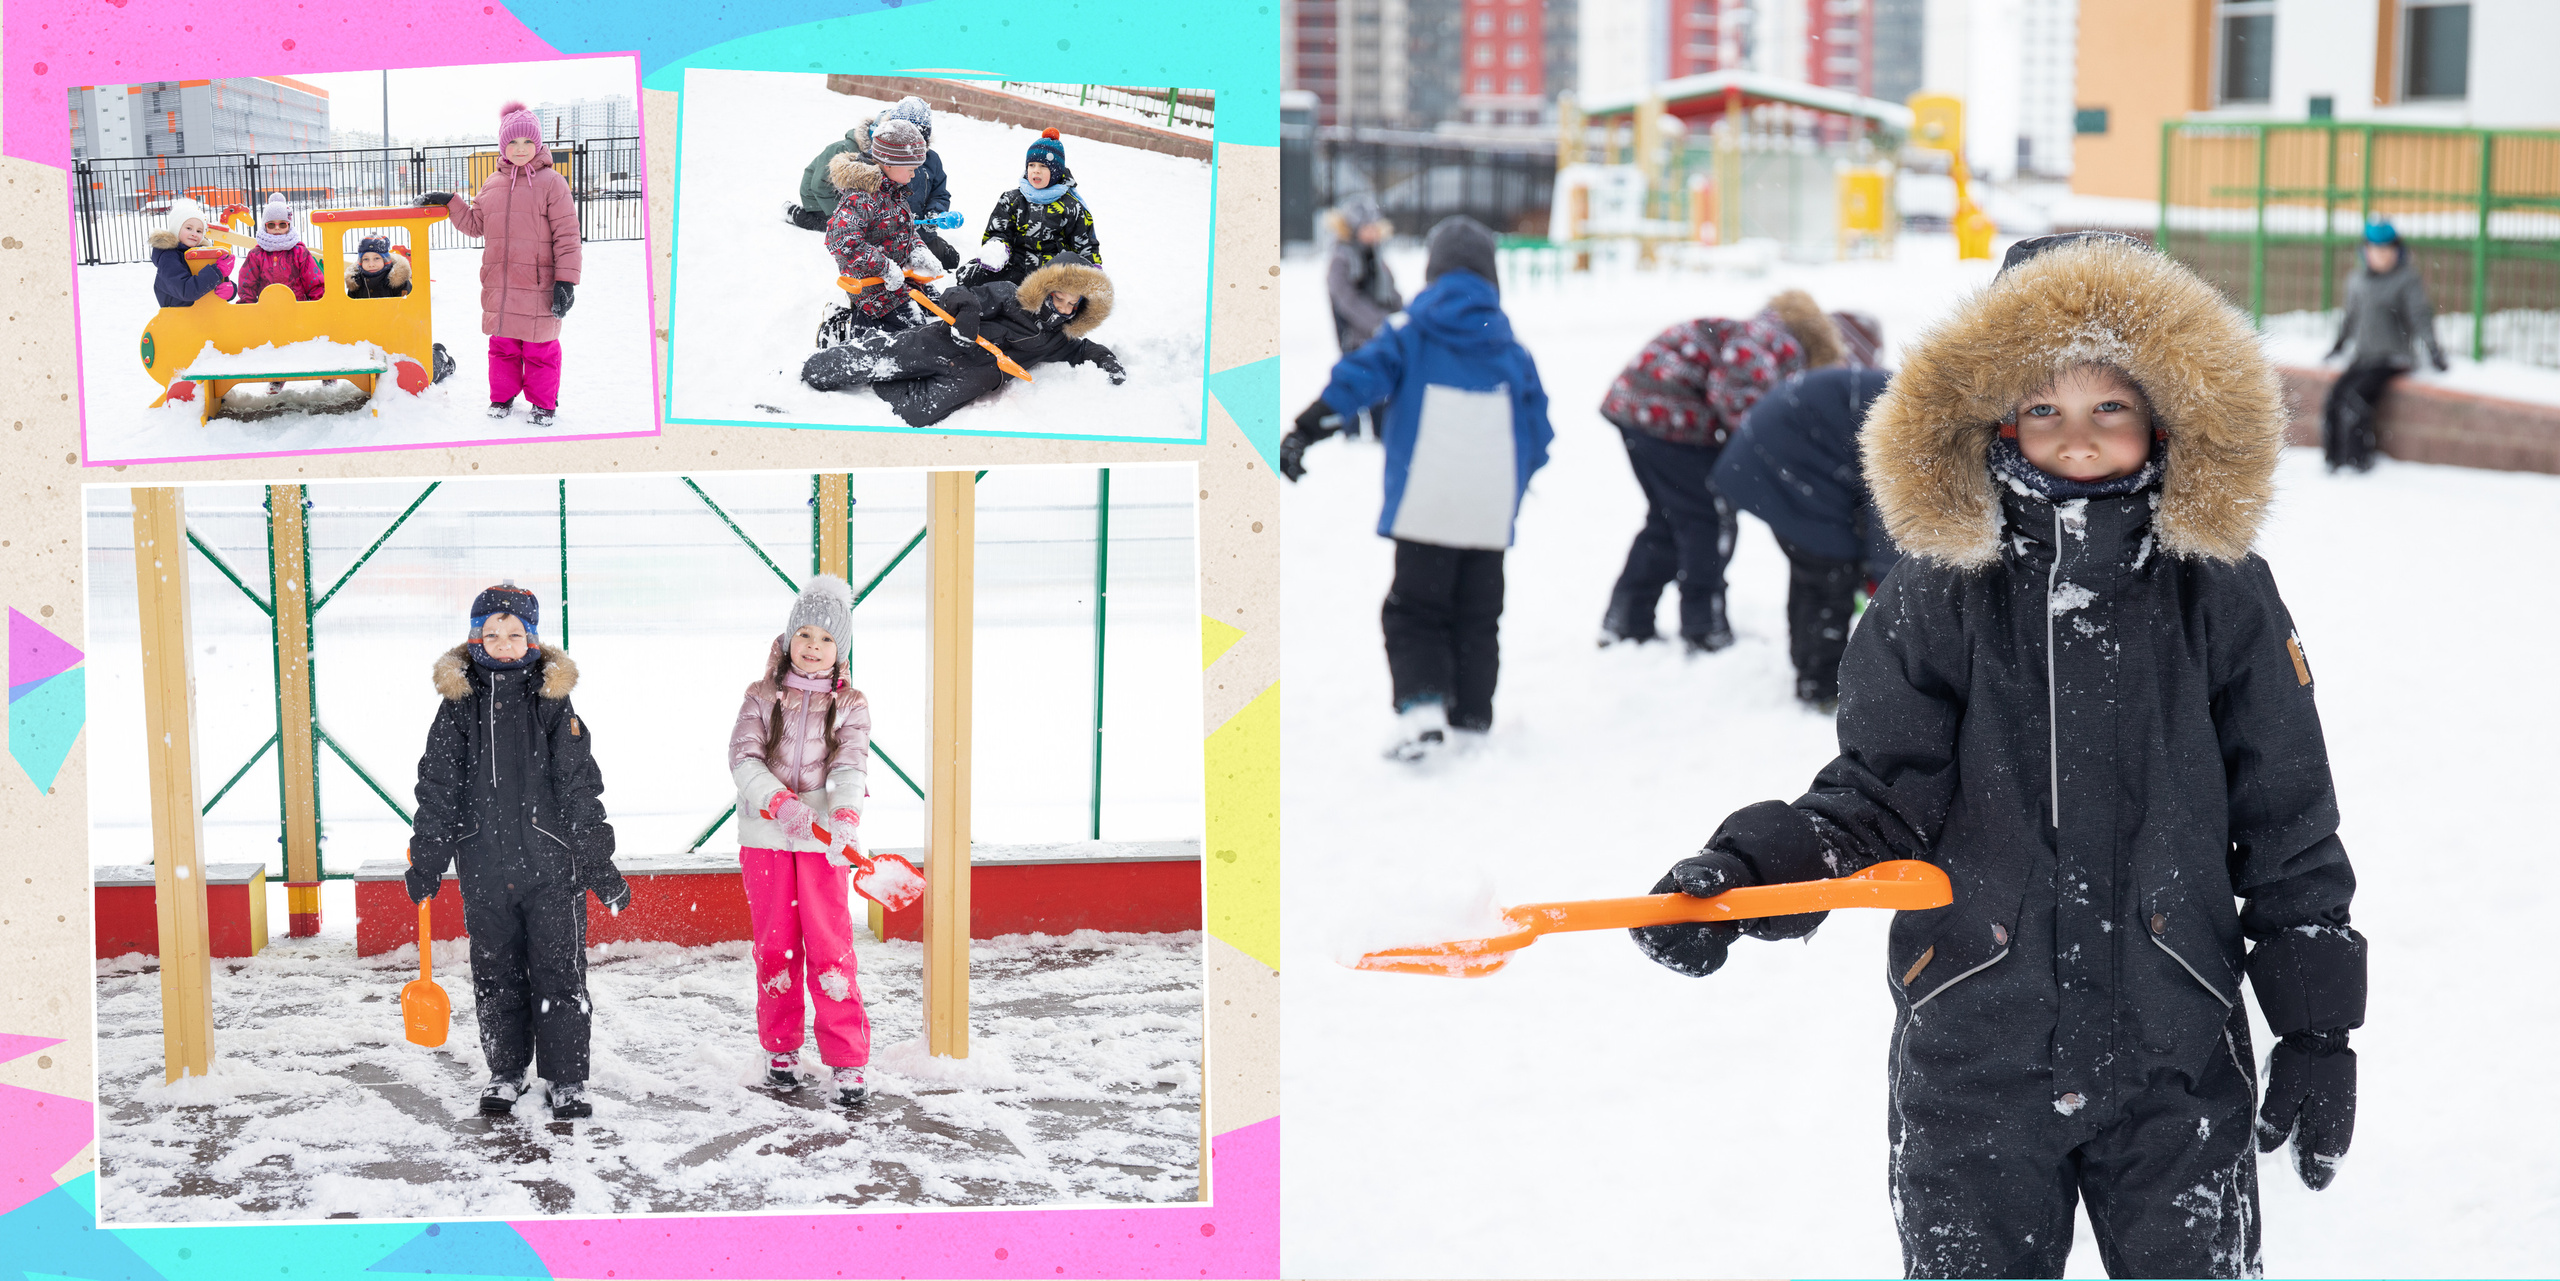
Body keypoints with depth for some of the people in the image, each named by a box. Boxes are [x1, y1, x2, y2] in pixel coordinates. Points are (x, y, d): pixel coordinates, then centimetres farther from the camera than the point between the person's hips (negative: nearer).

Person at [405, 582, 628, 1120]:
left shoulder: (552, 701, 2)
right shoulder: (459, 705, 4)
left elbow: (579, 786, 2)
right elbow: (438, 788, 7)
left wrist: (598, 863, 0)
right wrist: (425, 860, 4)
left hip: (551, 862, -1)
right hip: (484, 865, 1)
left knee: (560, 973, 1)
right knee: (497, 975, 11)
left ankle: (568, 1080, 10)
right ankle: (505, 1072, 25)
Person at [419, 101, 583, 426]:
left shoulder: (551, 182, -5)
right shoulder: (492, 186, 11)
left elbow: (566, 235, -7)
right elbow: (475, 224, 23)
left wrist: (565, 281, -13)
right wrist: (448, 202, 10)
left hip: (539, 286, -5)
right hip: (498, 286, 5)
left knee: (540, 348, 3)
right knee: (502, 345, 12)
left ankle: (543, 403, 18)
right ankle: (502, 397, 27)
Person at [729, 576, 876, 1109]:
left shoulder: (850, 704, 5)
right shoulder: (762, 697, 5)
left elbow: (850, 767, -9)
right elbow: (742, 757, -7)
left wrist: (845, 817, -28)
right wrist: (780, 803, -23)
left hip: (824, 839, -1)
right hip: (765, 838, 1)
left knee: (830, 946, -5)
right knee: (775, 945, 8)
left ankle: (846, 1061, -1)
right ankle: (780, 1050, 22)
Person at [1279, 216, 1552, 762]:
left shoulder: (1410, 338, 1)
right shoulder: (1513, 353, 11)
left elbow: (1356, 380, -10)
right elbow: (1537, 434, 14)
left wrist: (1303, 432, -10)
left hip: (1424, 509, -3)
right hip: (1491, 512, 3)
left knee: (1413, 613, 2)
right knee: (1477, 618, 13)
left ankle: (1419, 706, -16)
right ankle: (1471, 722, 14)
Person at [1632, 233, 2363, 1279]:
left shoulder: (2224, 597, -2)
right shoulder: (1936, 601, -4)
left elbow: (2288, 823, 3)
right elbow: (1876, 802, -4)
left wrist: (2317, 1029, 4)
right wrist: (1746, 871, -22)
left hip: (2178, 1072, 0)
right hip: (1972, 1069, 0)